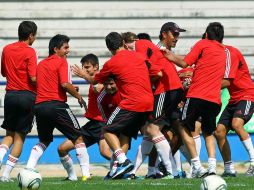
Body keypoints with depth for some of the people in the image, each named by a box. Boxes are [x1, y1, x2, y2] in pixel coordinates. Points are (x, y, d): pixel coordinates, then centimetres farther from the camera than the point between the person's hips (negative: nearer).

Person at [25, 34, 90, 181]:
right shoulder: (61, 62, -2)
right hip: (56, 105, -6)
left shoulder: (41, 64, 17)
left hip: (39, 106, 6)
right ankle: (86, 173, -2)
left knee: (44, 141, 23)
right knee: (78, 137, 5)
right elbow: (65, 84, -16)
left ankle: (28, 170, 8)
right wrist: (79, 97, -2)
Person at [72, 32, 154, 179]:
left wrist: (83, 74, 36)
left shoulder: (111, 63, -1)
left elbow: (94, 81, 15)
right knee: (126, 133, 17)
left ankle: (123, 161, -15)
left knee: (109, 131, 2)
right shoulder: (138, 56, 14)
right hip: (149, 102, 6)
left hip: (132, 103, -6)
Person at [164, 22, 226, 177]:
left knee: (184, 128, 9)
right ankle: (212, 167, -1)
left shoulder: (203, 44, 4)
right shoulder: (225, 52, 21)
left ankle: (197, 167, -3)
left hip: (197, 95, -5)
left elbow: (184, 63, -2)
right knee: (209, 133, 19)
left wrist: (172, 57, 17)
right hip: (215, 99, 5)